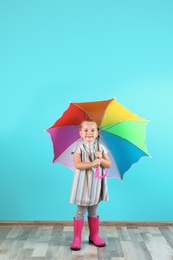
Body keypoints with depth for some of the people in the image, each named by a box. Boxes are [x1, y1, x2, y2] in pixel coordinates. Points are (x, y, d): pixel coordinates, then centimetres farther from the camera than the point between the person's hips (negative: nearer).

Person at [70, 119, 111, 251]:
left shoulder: (101, 147, 3)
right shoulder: (79, 148, -8)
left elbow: (109, 164, 1)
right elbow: (77, 165, -20)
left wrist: (100, 159, -17)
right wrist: (93, 163, -25)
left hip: (96, 184, 4)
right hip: (83, 184, -3)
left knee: (93, 212, 17)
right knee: (80, 213, 5)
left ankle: (94, 236, 31)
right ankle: (77, 239, 15)